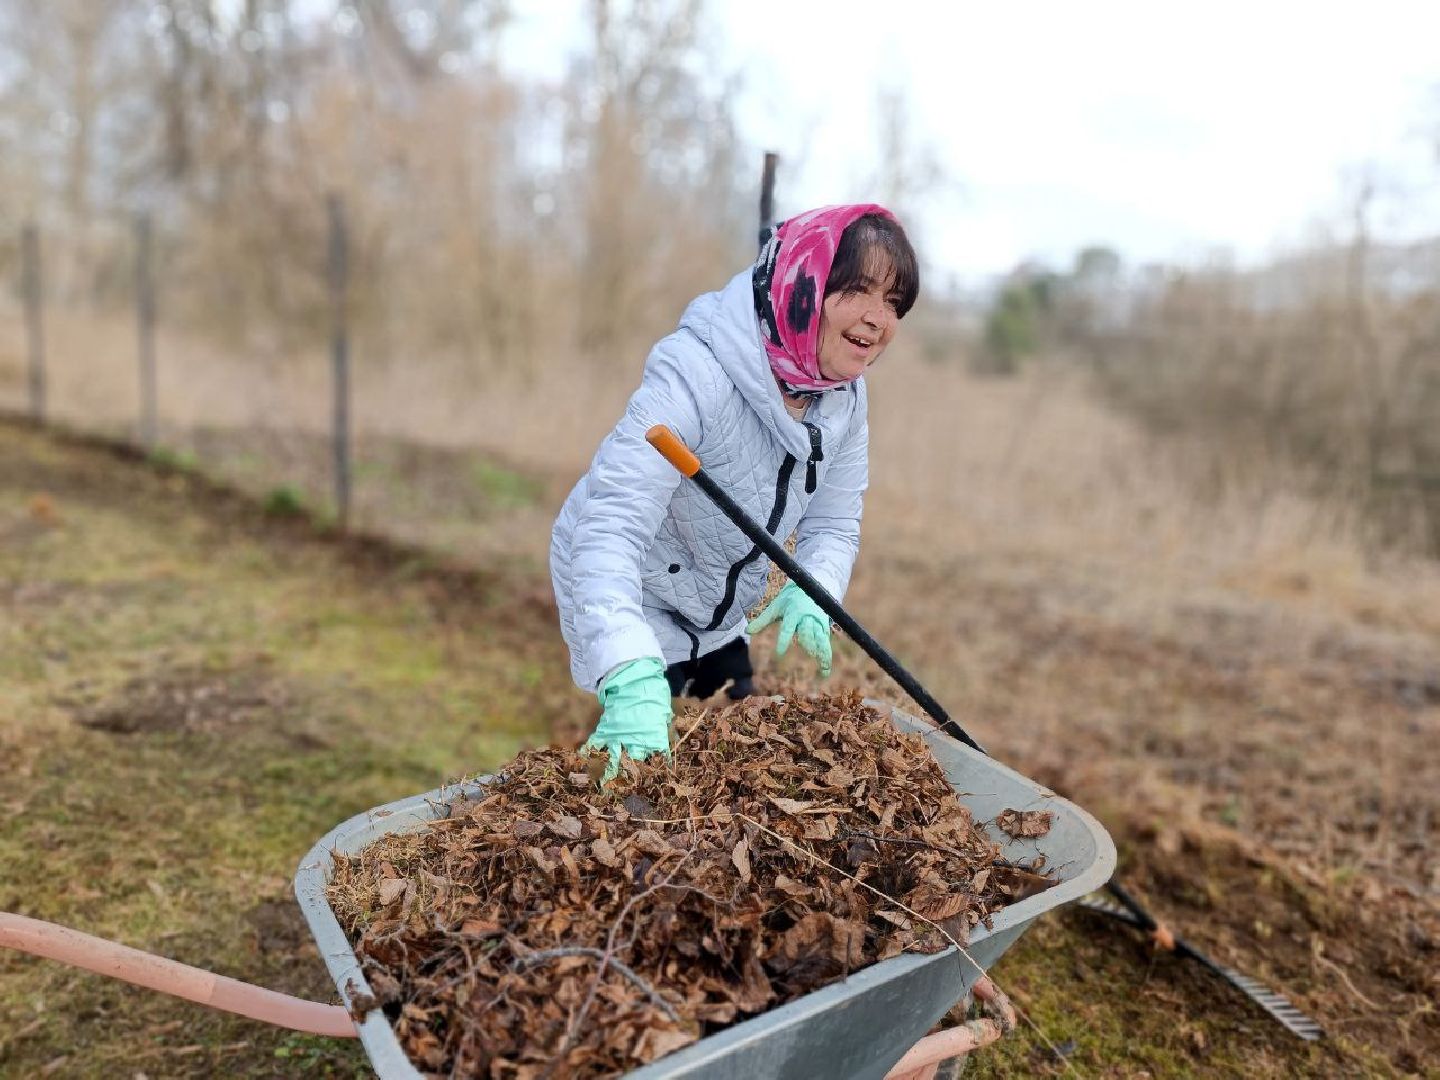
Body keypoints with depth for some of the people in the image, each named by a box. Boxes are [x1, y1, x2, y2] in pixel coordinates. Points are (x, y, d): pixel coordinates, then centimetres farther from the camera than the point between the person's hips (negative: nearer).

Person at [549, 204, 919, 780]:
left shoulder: (843, 393, -10)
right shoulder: (695, 374, -35)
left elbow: (833, 524, -5)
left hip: (718, 618, 7)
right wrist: (632, 681, -55)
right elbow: (612, 528, -43)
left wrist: (810, 594, -28)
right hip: (628, 602, -7)